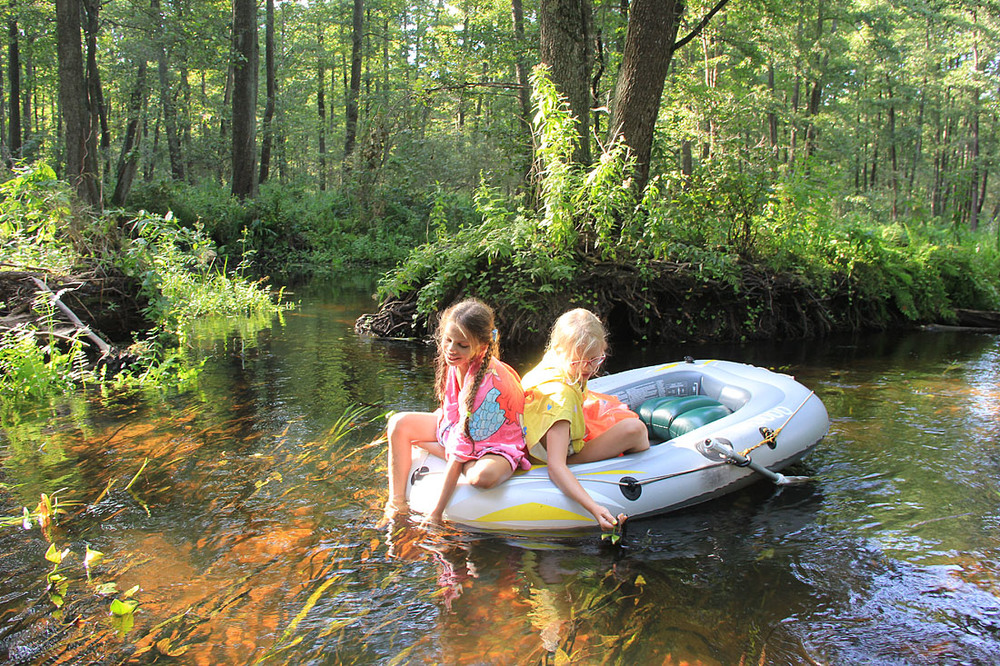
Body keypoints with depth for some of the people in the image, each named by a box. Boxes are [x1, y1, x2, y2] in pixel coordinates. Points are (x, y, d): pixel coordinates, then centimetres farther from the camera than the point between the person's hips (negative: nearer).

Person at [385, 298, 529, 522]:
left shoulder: (488, 383, -34)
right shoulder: (456, 361, -13)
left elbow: (463, 444, -32)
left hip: (495, 444, -8)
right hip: (459, 426, 8)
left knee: (484, 476, -41)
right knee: (400, 423, -7)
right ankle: (396, 503, -5)